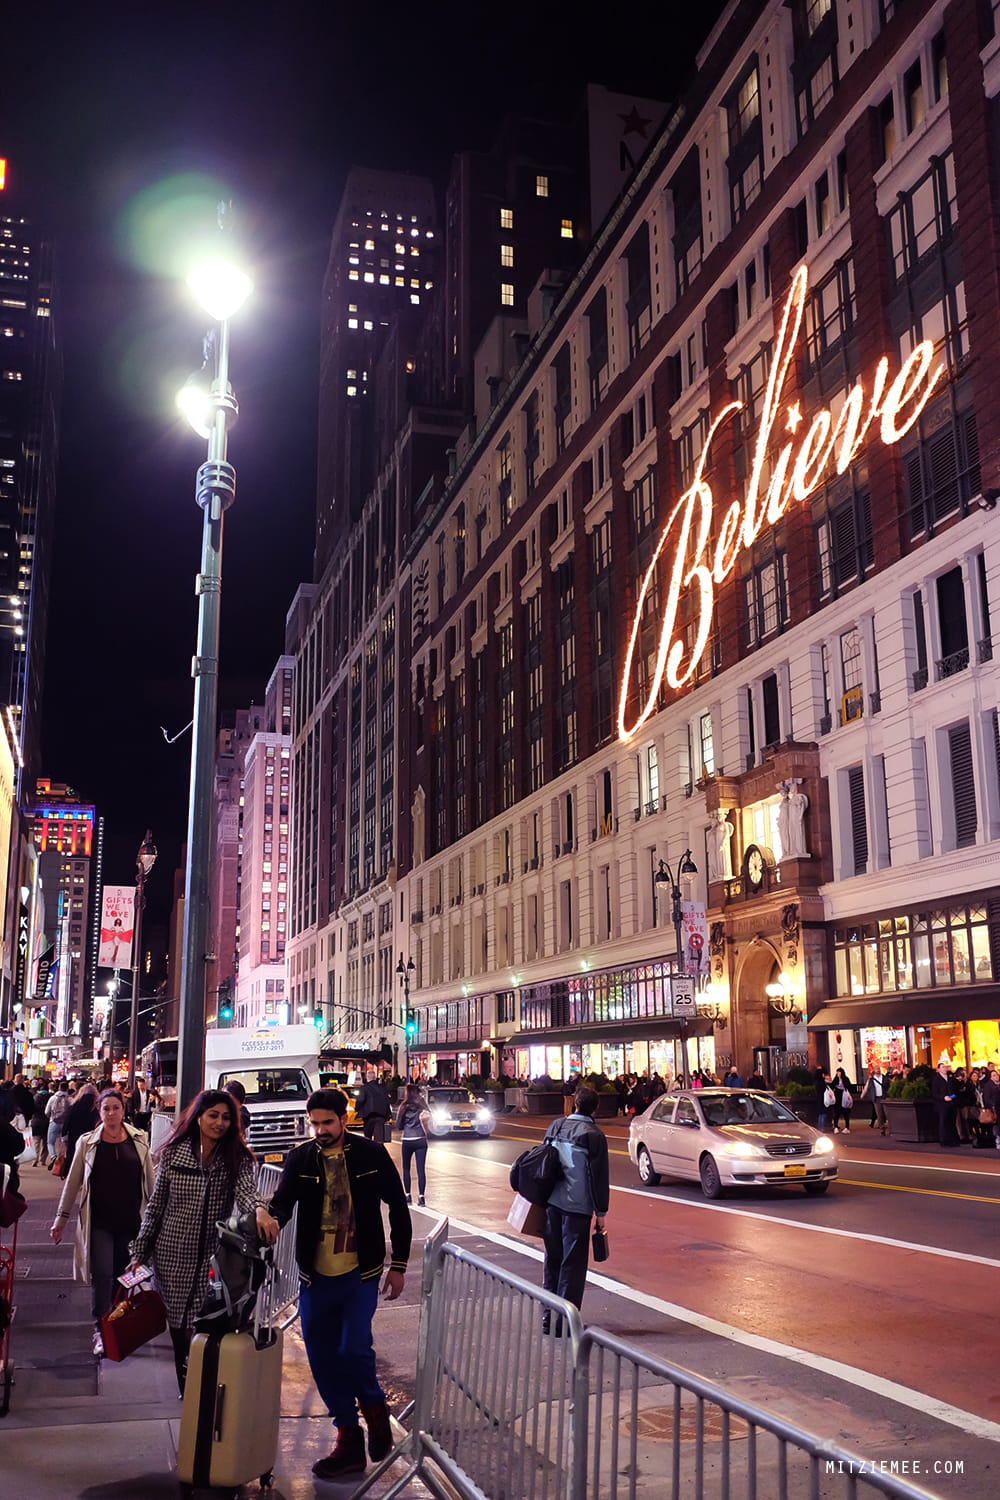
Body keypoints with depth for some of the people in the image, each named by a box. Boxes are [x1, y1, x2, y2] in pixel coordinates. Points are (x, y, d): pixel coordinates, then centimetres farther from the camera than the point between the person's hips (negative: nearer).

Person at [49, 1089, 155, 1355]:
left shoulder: (138, 1140, 1)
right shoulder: (87, 1142, -1)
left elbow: (150, 1180, 7)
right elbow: (73, 1181, 5)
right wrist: (62, 1216, 5)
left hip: (131, 1221, 1)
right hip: (99, 1221, -1)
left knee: (123, 1275, 9)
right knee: (102, 1274, -8)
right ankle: (100, 1331, 1)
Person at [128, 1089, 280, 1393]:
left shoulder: (237, 1158, -3)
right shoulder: (173, 1153, -3)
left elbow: (245, 1190, -21)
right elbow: (155, 1204, 3)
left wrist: (260, 1210, -44)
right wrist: (139, 1253, 4)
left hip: (214, 1254, -1)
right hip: (173, 1252, 1)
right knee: (177, 1320, 11)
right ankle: (185, 1386, 31)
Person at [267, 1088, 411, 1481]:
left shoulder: (371, 1155, -5)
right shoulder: (300, 1159, -1)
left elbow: (398, 1209, 2)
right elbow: (282, 1203, -11)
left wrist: (398, 1265, 1)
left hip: (360, 1272, -3)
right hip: (316, 1275, 3)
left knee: (353, 1348, -15)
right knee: (323, 1358, 7)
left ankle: (374, 1408, 16)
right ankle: (349, 1441, 22)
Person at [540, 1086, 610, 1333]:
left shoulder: (555, 1127, 5)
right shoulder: (594, 1135, -11)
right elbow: (599, 1177, -10)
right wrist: (600, 1212, -2)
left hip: (551, 1202, 5)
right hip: (577, 1206, -5)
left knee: (553, 1259, 14)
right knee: (573, 1263, 2)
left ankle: (549, 1316, 19)